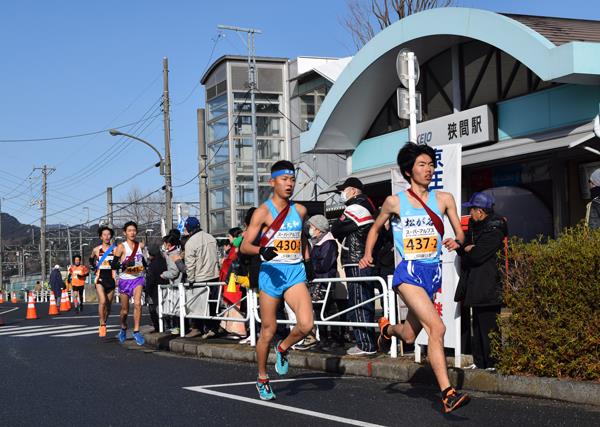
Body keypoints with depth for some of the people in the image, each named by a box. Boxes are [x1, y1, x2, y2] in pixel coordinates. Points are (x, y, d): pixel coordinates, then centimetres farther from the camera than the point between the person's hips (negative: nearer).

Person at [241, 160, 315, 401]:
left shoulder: (299, 210, 10)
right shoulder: (263, 211, -4)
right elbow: (245, 246, -8)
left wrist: (307, 260, 25)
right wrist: (261, 250, -26)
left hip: (295, 273, 3)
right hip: (272, 273, -3)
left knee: (306, 325, -17)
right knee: (268, 331, 4)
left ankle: (283, 349, 14)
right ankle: (262, 379, 24)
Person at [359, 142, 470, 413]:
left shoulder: (444, 199, 6)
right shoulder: (395, 202, 0)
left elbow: (460, 233, 10)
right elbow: (375, 228, 17)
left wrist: (456, 242, -13)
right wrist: (367, 254, 5)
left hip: (433, 272, 5)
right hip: (409, 272, -4)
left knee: (409, 336, 15)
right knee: (437, 327, -23)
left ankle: (387, 328, 52)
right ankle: (447, 394, -23)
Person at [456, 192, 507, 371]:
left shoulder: (494, 230, -15)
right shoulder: (476, 227, 16)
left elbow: (477, 255, -21)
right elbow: (465, 246, 14)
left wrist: (464, 249, -2)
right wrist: (465, 247, -8)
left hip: (489, 288, -10)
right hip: (477, 287, 10)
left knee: (488, 327, -7)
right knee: (478, 327, 15)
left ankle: (492, 364, -3)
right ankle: (479, 362, 22)